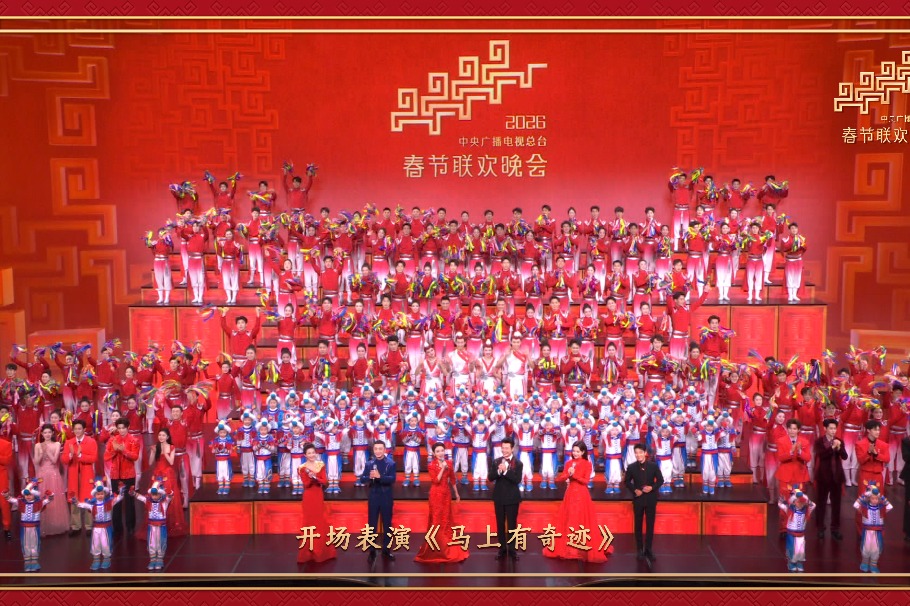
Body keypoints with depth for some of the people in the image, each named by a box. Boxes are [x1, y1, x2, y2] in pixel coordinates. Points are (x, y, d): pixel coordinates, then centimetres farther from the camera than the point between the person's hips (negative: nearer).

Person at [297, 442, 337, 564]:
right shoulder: (302, 468, -7)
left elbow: (325, 482, -4)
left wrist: (315, 477, -22)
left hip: (319, 497, 4)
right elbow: (306, 484, -12)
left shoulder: (321, 465, 3)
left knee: (320, 522, 9)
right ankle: (308, 552, 6)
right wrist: (310, 477, -30)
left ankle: (321, 551, 19)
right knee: (309, 522, 1)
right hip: (308, 498, -3)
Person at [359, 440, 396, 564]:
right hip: (373, 497, 1)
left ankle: (386, 550, 23)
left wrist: (380, 476, -33)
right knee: (372, 525, 5)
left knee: (387, 525, 9)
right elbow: (362, 479, -6)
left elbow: (392, 479, -17)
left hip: (386, 497, -1)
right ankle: (372, 551, 15)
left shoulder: (391, 463, -6)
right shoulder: (369, 464, 1)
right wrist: (369, 477, -28)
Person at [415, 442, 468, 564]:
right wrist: (442, 468, -23)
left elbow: (452, 479, 13)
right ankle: (436, 549, 7)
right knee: (436, 519, 0)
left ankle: (447, 548, 20)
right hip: (436, 494, -4)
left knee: (446, 519, 10)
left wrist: (456, 494, 16)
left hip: (446, 494, 5)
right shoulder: (431, 465, -8)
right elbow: (436, 481, -19)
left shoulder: (449, 464, 5)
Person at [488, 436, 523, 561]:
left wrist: (505, 471, -27)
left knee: (512, 524, 5)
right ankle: (502, 549, 21)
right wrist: (498, 471, -23)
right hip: (499, 497, 3)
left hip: (512, 498, -3)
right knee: (500, 524, 10)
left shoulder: (518, 463, -8)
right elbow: (490, 478, -5)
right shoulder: (496, 462, 2)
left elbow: (517, 480, -18)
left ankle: (512, 549, 15)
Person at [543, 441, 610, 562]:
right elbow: (559, 479, 3)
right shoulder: (569, 463, 7)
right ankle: (567, 548, 14)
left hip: (581, 495, -4)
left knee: (582, 520, -1)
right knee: (567, 520, 5)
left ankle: (582, 549, 8)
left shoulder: (587, 464, -3)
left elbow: (585, 481, -11)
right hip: (570, 494, 4)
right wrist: (568, 474, -15)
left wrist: (574, 475, -21)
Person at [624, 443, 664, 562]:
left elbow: (660, 480, 1)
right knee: (638, 525, 6)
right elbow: (627, 482, 5)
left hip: (651, 499, 0)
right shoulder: (631, 467, -3)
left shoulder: (653, 466, -4)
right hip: (638, 499, 0)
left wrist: (652, 487, -16)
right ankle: (640, 550, 14)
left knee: (650, 525, 5)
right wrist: (634, 490, -12)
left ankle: (648, 549, 14)